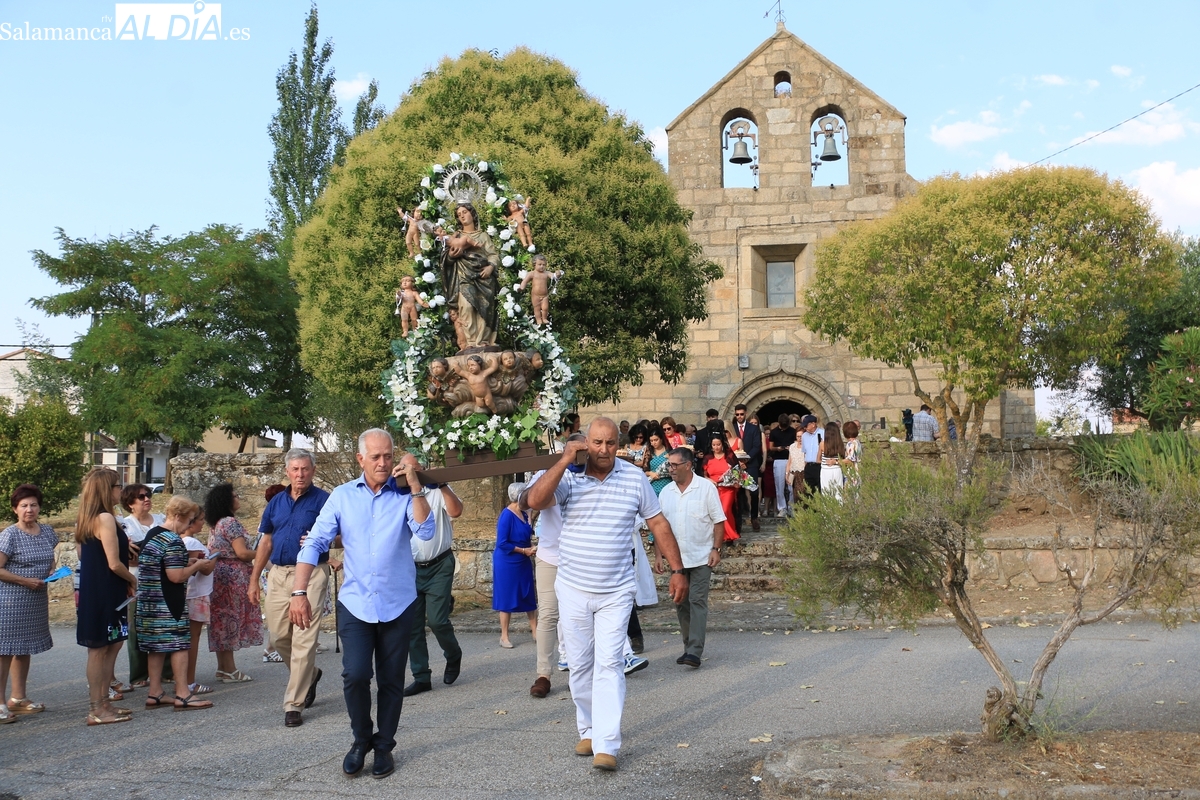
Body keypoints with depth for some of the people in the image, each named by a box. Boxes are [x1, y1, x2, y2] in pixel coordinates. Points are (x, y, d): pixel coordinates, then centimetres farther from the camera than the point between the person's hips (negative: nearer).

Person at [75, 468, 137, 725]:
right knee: (100, 649, -2)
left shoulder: (86, 519, 11)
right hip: (103, 593, -9)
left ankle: (102, 703, 20)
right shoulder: (105, 519, -17)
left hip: (92, 589, 9)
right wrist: (132, 579, -3)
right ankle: (97, 711, 5)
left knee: (111, 645, 15)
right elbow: (114, 564, -20)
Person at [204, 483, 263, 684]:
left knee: (221, 619, 12)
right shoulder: (230, 522, -15)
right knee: (231, 619, -4)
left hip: (219, 574, 9)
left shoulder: (215, 524, 14)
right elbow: (242, 553, -19)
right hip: (232, 576, -9)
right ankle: (229, 670, 0)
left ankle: (223, 667, 18)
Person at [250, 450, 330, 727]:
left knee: (304, 640, -6)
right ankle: (309, 674, 36)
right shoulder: (276, 502, 13)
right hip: (278, 574, 6)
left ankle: (294, 704, 0)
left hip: (311, 574, -5)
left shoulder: (323, 500, -3)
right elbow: (266, 542, 17)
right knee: (279, 636, 10)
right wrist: (254, 580, 14)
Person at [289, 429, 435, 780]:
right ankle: (361, 739, 13)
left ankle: (384, 746, 26)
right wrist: (299, 592, -9)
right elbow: (314, 544, -1)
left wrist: (416, 486, -19)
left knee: (391, 681, 7)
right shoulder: (342, 496, 2)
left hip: (397, 605, 0)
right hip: (355, 604, 0)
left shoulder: (406, 495, -1)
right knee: (355, 675, -12)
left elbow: (426, 532, -17)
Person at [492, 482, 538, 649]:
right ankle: (504, 637, 12)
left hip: (523, 563, 8)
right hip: (507, 563, -8)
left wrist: (532, 547, 0)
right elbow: (502, 544, -20)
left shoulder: (524, 514, 5)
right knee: (507, 599, 1)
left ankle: (535, 631, 18)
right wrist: (524, 551, -16)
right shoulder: (507, 516, -18)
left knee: (529, 596, 10)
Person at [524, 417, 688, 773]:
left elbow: (658, 524, 4)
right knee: (580, 665, 11)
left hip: (616, 593, -1)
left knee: (608, 664, -7)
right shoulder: (568, 478, -6)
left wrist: (678, 570, 1)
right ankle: (588, 730, 28)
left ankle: (606, 746, -6)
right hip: (573, 590, 1)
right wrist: (565, 460, -25)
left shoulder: (635, 478, -2)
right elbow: (535, 501, -24)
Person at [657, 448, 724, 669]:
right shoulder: (666, 492, 8)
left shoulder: (706, 487, -5)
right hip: (675, 558, 5)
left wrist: (716, 549, -12)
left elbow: (719, 521, -5)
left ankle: (695, 651, -12)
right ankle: (689, 648, 20)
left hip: (701, 557, -5)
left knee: (697, 602, -9)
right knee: (681, 604, 9)